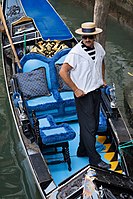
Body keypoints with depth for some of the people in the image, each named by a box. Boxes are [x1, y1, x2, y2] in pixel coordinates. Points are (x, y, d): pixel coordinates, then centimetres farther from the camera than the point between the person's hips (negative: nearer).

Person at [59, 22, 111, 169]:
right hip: (83, 94, -7)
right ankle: (94, 159, 8)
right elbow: (63, 72, -20)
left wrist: (102, 79, 14)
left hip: (96, 91, 7)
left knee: (94, 124, 15)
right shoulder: (75, 53, -20)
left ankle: (82, 151, 32)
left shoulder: (98, 48, 1)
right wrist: (75, 89, -17)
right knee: (89, 126, -2)